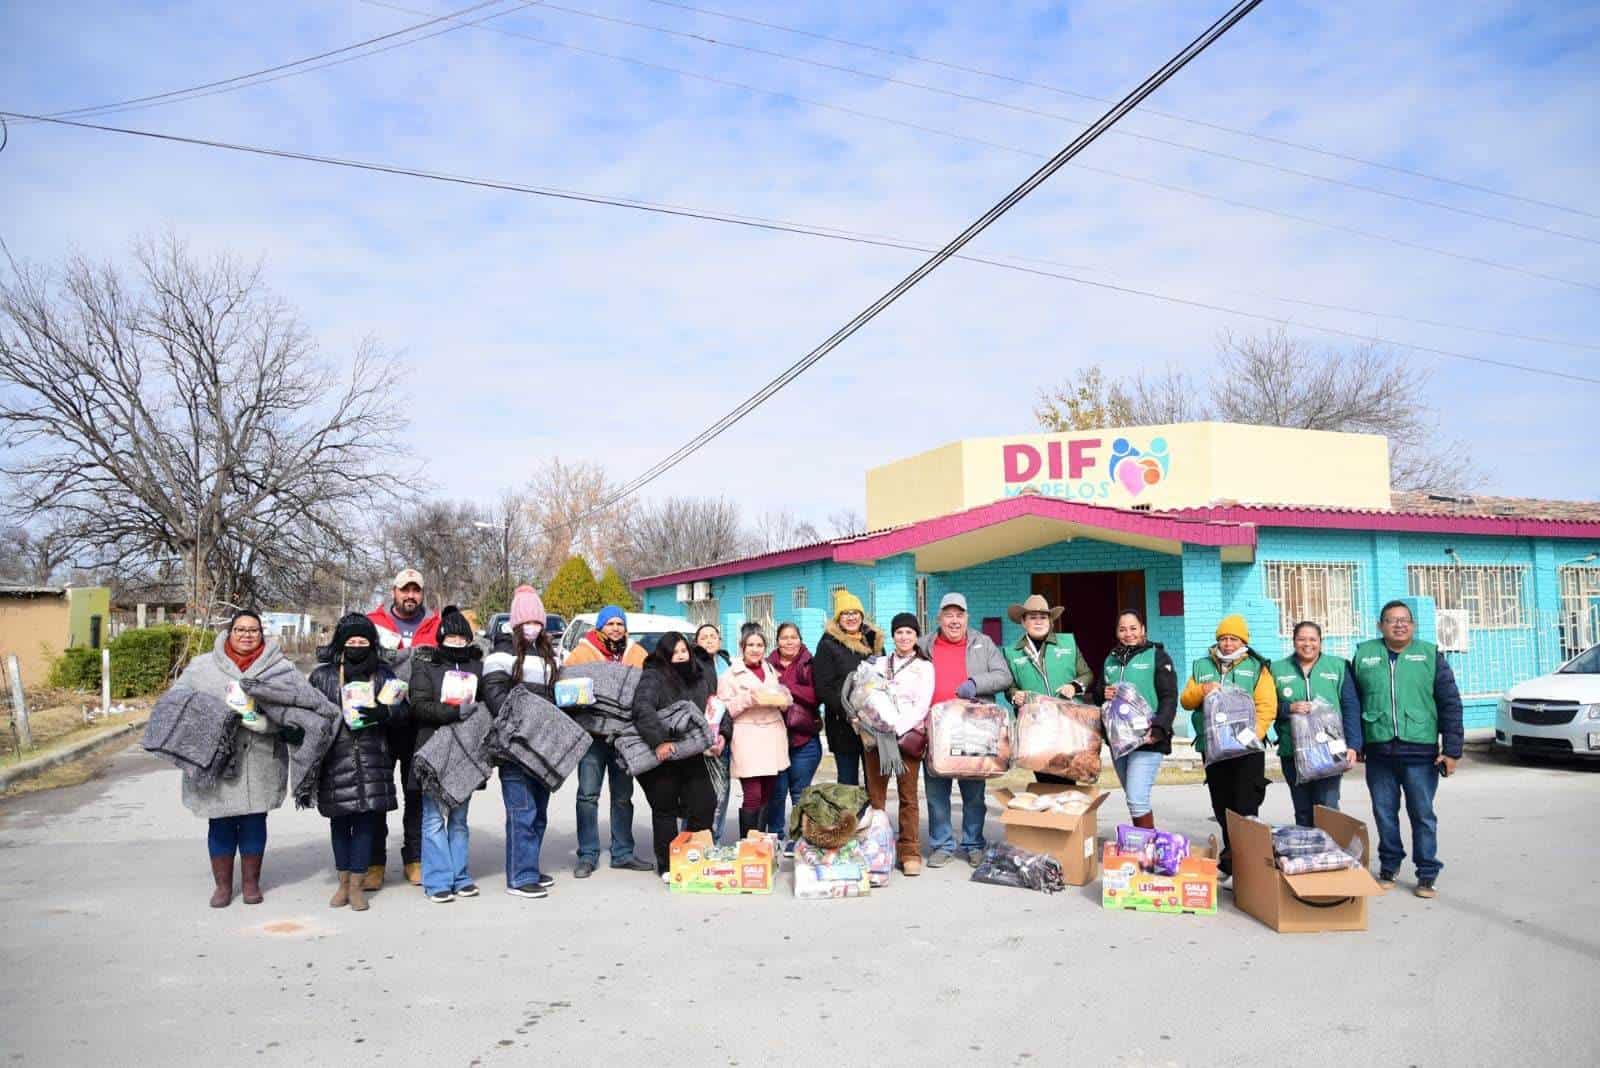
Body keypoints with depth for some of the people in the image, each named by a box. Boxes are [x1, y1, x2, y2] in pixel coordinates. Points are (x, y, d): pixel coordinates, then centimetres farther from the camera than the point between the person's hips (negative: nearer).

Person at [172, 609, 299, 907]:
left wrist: (267, 722, -22)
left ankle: (251, 882, 25)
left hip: (259, 762, -1)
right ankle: (223, 884, 24)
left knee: (254, 822, 8)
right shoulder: (202, 665, 8)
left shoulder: (280, 668, 2)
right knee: (220, 824, 8)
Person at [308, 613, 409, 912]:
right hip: (336, 757, 0)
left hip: (372, 758, 0)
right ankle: (343, 881, 22)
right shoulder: (323, 675, 6)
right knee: (340, 819, 8)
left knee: (367, 817, 0)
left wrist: (383, 712, -14)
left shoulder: (382, 674, 8)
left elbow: (402, 708, 6)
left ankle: (357, 884, 11)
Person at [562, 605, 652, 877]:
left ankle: (622, 853, 21)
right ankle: (587, 856, 5)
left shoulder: (637, 654, 9)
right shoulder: (582, 652, 0)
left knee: (623, 796, 12)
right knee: (588, 795, -4)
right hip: (593, 732, -3)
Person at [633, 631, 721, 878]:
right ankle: (667, 865, 19)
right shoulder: (653, 677, -10)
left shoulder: (704, 676, 8)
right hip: (661, 757, -4)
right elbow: (642, 709, -25)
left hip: (693, 756, 5)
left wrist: (720, 735, 1)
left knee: (705, 806, 2)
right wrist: (659, 741, -32)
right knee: (665, 810, 6)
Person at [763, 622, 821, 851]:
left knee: (800, 792, 5)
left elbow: (816, 695, -8)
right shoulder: (768, 666, 9)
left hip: (804, 739, -1)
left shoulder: (809, 666, 3)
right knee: (777, 792, 2)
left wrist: (786, 685, -13)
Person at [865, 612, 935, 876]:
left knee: (908, 796, -4)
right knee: (875, 795, -1)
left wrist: (896, 728, -13)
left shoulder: (924, 667, 7)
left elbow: (922, 706, -2)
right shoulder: (879, 663, 16)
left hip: (908, 734, -2)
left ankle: (910, 852, 2)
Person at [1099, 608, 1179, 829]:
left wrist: (1158, 729, -21)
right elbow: (1098, 695, 19)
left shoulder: (1157, 656, -1)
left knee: (1137, 799, -14)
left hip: (1146, 739, -6)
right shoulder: (1111, 660, 15)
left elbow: (1169, 697, -8)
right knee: (1133, 798, 13)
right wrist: (1104, 694, -4)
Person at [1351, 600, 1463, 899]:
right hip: (1378, 751, 2)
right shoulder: (1364, 654, 7)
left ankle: (1427, 874, 16)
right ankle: (1389, 866, 26)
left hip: (1420, 751, -1)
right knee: (1384, 813, 10)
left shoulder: (1430, 654, 3)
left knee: (1423, 815, 4)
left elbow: (1450, 704, 1)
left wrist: (1451, 750, -4)